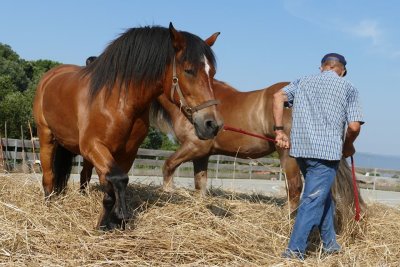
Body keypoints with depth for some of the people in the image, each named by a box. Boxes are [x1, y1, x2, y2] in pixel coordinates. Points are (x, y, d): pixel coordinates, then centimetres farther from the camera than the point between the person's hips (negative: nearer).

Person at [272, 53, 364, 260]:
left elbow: (278, 97, -1)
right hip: (328, 151, -5)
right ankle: (295, 250, -7)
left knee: (323, 194, 21)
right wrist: (348, 147, 15)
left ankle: (330, 243, 30)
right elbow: (354, 126, -4)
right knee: (313, 200, -2)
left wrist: (279, 130, 0)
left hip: (300, 148, 5)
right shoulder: (348, 88, 7)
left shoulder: (303, 82, 16)